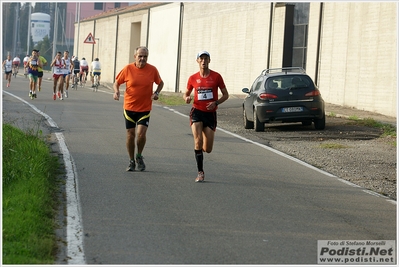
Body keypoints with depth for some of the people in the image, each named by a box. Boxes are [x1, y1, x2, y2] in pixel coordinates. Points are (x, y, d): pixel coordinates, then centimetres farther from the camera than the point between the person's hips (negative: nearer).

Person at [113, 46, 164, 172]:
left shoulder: (152, 70, -4)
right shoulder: (128, 69, -6)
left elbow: (160, 83, 12)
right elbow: (117, 82, 5)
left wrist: (156, 93, -6)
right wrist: (116, 91, -15)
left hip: (145, 108, -1)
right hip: (129, 108, 1)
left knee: (141, 133, -14)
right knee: (130, 134, 4)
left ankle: (139, 157, 12)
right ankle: (131, 161, 20)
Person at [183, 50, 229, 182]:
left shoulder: (216, 76, -1)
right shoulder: (193, 78, 4)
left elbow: (225, 95, 5)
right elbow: (186, 93, 17)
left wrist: (216, 103, -14)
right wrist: (186, 98, -8)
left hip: (210, 113, 0)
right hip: (197, 112, 0)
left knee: (207, 149, 0)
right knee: (198, 140, -20)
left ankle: (199, 149, 40)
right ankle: (200, 172, -10)